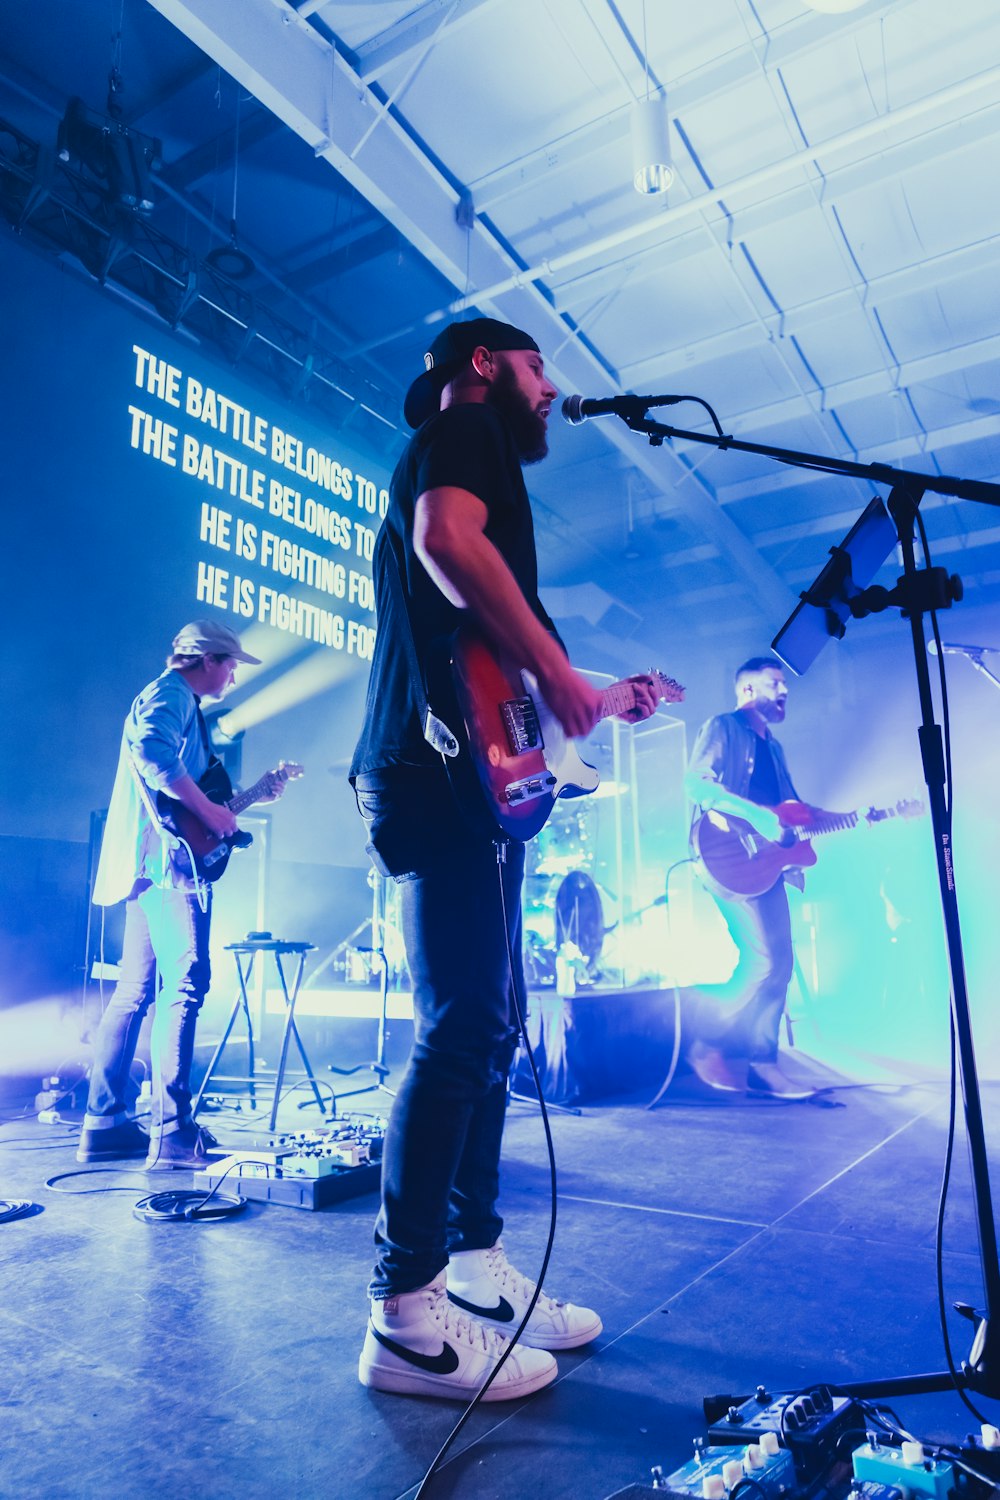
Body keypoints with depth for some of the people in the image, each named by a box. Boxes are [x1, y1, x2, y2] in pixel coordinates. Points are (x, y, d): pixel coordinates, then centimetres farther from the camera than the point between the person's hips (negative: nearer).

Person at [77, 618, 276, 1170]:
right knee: (185, 983, -15)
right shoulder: (172, 695, -5)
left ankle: (104, 1124, 18)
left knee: (135, 991, 11)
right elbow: (152, 754, -25)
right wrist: (208, 810, -20)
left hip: (149, 866, 11)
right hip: (168, 859, -11)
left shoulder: (177, 701, 27)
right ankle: (171, 1134, -15)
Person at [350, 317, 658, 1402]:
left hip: (467, 776, 11)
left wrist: (603, 699, 24)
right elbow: (446, 537, -19)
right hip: (445, 767, -11)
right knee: (461, 1031, -11)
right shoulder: (461, 426, 6)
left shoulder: (473, 456, 33)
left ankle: (475, 1265, 21)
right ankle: (406, 1320, -1)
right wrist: (555, 666, -17)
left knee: (486, 1030, 11)